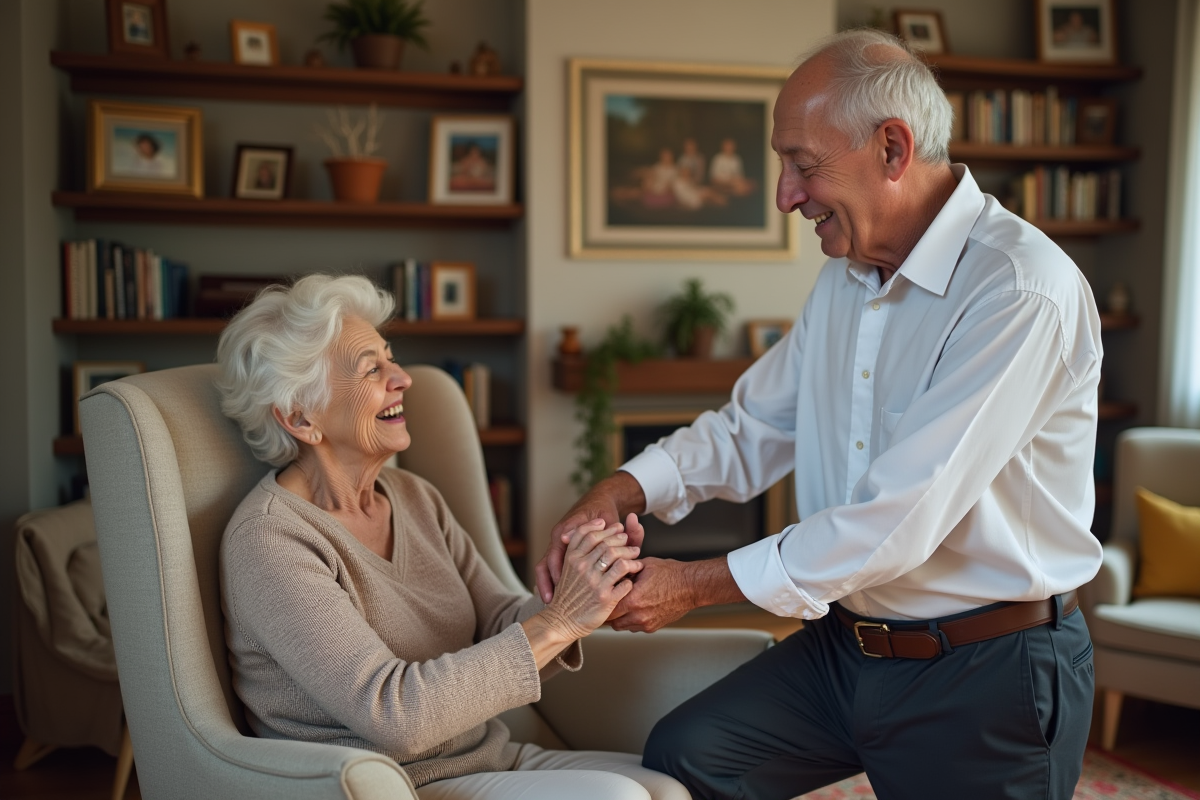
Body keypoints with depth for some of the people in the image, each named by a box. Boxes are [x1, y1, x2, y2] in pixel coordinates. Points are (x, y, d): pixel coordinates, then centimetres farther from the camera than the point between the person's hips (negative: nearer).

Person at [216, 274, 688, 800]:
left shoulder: (415, 498, 7)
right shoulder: (268, 540, -16)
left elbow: (500, 625, 3)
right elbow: (393, 714, -23)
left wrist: (587, 594, -18)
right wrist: (558, 623, -23)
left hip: (493, 758, 7)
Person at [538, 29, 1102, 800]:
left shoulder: (1022, 290, -23)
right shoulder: (845, 279, 6)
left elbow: (899, 521, -27)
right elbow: (751, 429, 10)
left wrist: (697, 583, -19)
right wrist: (622, 489, -8)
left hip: (989, 675, -6)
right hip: (848, 641, 7)